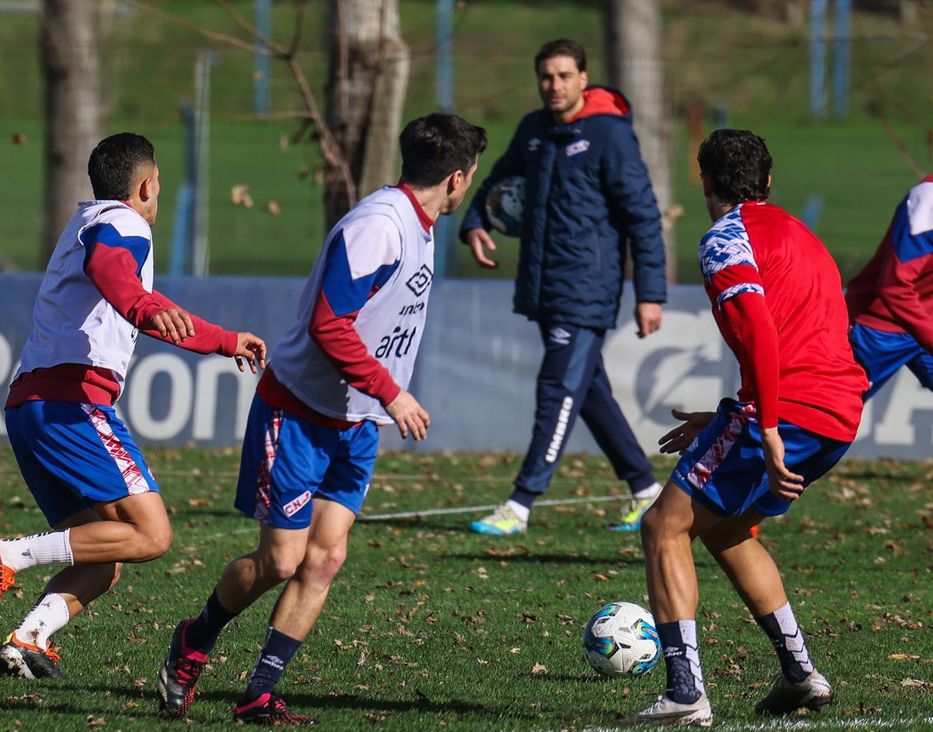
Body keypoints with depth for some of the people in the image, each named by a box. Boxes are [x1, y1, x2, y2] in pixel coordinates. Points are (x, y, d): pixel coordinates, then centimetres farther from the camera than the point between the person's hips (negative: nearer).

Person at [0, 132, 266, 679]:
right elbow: (109, 268, -28)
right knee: (151, 534, -18)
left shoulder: (86, 222, 31)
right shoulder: (122, 225, -1)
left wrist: (228, 342, 55)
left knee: (106, 556, 9)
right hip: (71, 401, -10)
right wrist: (147, 307, -49)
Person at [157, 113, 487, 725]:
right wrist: (390, 393, -25)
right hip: (298, 415, -9)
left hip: (355, 425, 9)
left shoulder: (419, 228, 9)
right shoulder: (377, 227, -23)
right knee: (281, 561, -4)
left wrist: (388, 399, 19)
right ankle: (195, 643, 22)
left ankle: (259, 697, 3)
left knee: (325, 559, -1)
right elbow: (329, 326, -27)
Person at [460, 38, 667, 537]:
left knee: (560, 390, -10)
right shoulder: (534, 130, 9)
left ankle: (520, 505, -12)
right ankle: (645, 489, 24)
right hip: (541, 288, 8)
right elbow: (498, 181, 25)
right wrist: (475, 224, 3)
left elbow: (642, 215, -11)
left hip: (587, 291, -8)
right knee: (588, 391, 13)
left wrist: (650, 294, -14)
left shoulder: (609, 134, -11)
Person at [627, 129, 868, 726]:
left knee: (665, 526, -1)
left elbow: (759, 332, -19)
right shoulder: (800, 236, 26)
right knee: (724, 529, 25)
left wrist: (767, 433, -22)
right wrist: (725, 423, 32)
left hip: (788, 410, -9)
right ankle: (800, 672, 21)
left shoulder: (728, 239, -3)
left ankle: (686, 692, -13)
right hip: (842, 415, 9)